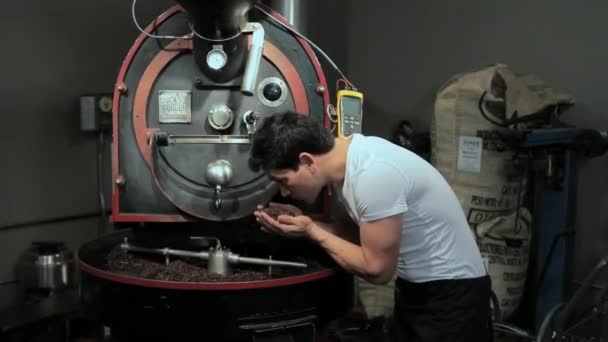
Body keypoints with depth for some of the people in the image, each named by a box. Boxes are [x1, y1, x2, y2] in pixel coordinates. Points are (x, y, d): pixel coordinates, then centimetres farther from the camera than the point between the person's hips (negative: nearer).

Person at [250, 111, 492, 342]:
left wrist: (311, 232, -17)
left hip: (451, 291, -8)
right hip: (413, 286, 8)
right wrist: (302, 222, -6)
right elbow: (357, 235, 5)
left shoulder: (373, 174, -31)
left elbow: (377, 270, -24)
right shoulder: (346, 161, -4)